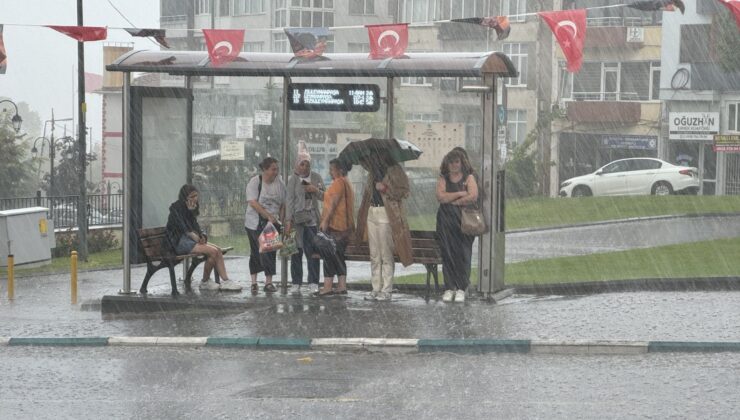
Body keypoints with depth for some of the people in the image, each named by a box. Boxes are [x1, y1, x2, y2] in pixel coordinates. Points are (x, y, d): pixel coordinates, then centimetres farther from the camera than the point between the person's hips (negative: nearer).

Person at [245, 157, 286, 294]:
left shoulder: (279, 183, 6)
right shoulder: (255, 182, -7)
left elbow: (283, 204, 13)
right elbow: (253, 203, -17)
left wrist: (280, 218, 0)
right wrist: (268, 215, -24)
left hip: (273, 222, 3)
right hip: (255, 223, -3)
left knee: (270, 251, -2)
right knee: (256, 252, 0)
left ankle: (269, 281, 1)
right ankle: (254, 282, 5)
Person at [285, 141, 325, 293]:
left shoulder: (316, 177, 8)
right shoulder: (293, 179, -2)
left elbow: (324, 197, 13)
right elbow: (289, 200, -6)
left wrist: (316, 191, -8)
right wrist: (288, 220, -12)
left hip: (312, 218, 2)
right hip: (297, 218, -2)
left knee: (314, 251, -4)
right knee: (297, 251, 2)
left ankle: (313, 283, -1)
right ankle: (296, 283, 9)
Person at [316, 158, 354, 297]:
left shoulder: (339, 183, -12)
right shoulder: (346, 183, 20)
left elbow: (333, 203, -20)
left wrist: (325, 221, -21)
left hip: (334, 225, -10)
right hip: (344, 227, 10)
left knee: (329, 255, -9)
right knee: (338, 257, 11)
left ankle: (327, 287, -12)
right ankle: (342, 286, 9)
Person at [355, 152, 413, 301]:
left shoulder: (394, 171, -5)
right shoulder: (372, 172, 16)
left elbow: (404, 191, -10)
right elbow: (368, 192, 28)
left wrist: (385, 189, -16)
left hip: (386, 215, -7)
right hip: (372, 213, 7)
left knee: (386, 255, -5)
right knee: (374, 255, 7)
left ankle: (386, 290, -2)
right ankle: (376, 288, 11)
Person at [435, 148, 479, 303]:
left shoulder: (469, 178, 6)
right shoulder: (443, 179, 12)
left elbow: (473, 197, -10)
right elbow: (440, 196, -6)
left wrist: (452, 201, -6)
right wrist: (460, 194, -9)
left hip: (464, 221, -2)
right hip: (446, 222, 2)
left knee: (463, 254, -5)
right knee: (448, 253, -1)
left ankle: (461, 289, -1)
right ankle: (449, 288, 2)